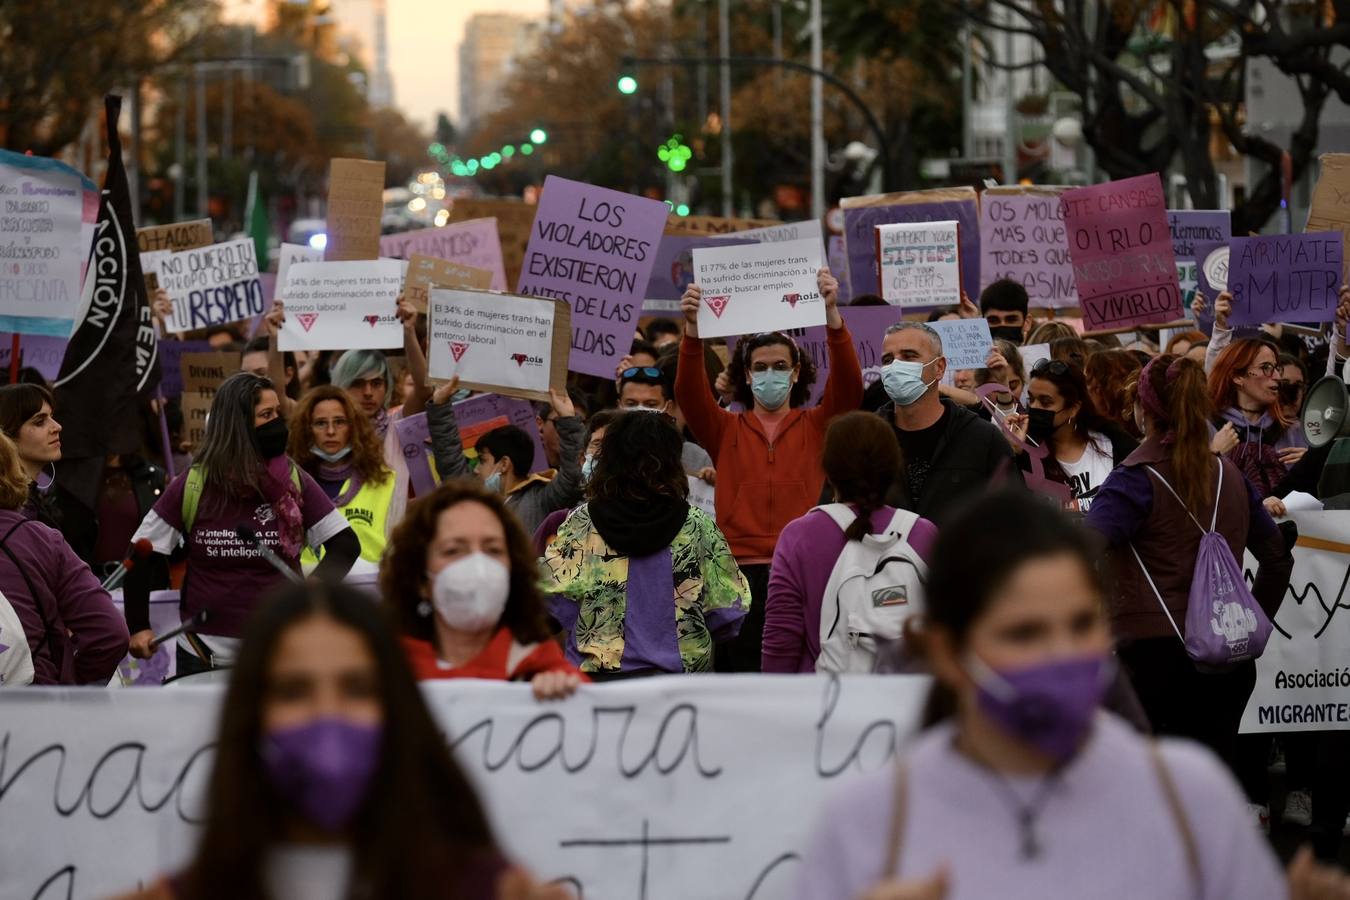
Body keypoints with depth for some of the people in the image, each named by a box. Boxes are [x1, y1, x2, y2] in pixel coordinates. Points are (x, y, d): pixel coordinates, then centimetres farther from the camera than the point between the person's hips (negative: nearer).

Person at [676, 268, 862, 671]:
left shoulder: (817, 426, 9)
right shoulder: (725, 430, 11)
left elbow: (849, 385, -6)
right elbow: (690, 392, -5)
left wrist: (832, 313, -21)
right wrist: (692, 330, -23)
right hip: (740, 572, 0)